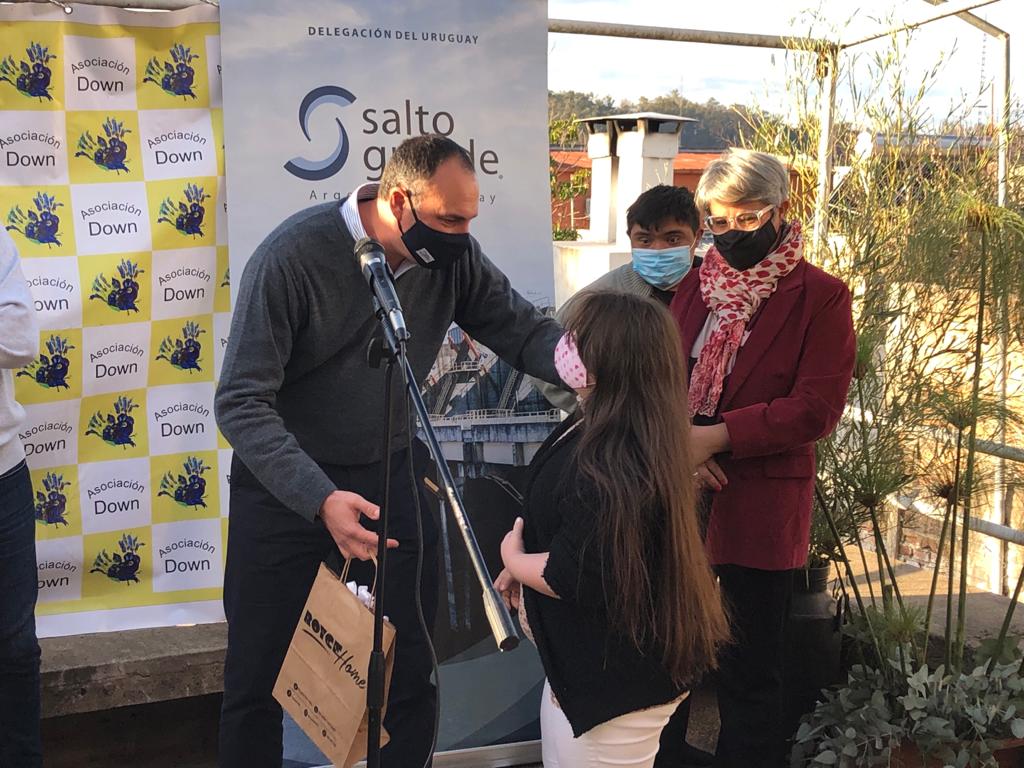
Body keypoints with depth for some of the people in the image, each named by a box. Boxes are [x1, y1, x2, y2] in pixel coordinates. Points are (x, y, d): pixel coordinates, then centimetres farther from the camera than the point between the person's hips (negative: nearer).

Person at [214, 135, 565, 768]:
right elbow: (243, 402, -24)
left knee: (411, 672, 10)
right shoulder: (292, 257, -23)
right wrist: (321, 498, -37)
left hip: (394, 476, 4)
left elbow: (527, 331, -5)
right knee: (257, 676, 6)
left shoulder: (453, 256, -9)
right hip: (286, 481, -3)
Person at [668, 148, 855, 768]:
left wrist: (719, 436, -18)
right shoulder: (695, 287, 13)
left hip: (760, 505, -5)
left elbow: (818, 407, -12)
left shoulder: (821, 297, -4)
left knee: (751, 676, 5)